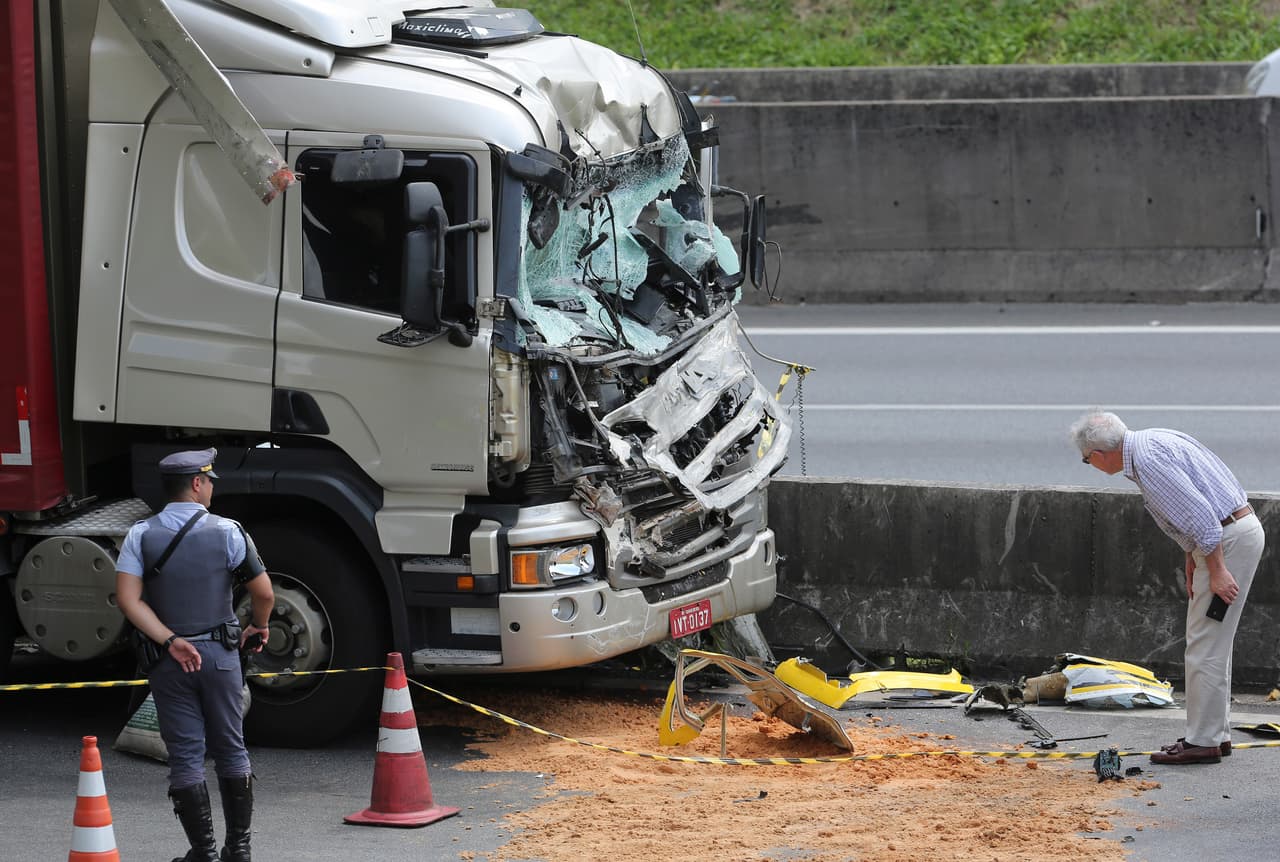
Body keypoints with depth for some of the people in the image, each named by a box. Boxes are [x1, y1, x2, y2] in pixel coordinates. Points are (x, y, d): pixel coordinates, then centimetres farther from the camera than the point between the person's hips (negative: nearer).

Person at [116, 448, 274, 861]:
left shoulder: (141, 535, -1)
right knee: (231, 750, 12)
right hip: (220, 653, 0)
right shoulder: (227, 532, -6)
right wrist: (257, 628, 15)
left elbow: (129, 599, -12)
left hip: (168, 660, 0)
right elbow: (264, 593, -5)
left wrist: (169, 641, -12)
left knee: (185, 757, 4)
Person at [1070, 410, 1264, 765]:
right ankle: (1217, 733, 23)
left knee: (1205, 646, -5)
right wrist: (1191, 561, 25)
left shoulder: (1147, 460, -19)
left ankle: (1203, 742, -2)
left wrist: (1217, 570, -21)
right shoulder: (1152, 440, 13)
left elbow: (1199, 513, -25)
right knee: (1212, 644, 17)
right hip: (1240, 530, 10)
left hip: (1229, 541, -10)